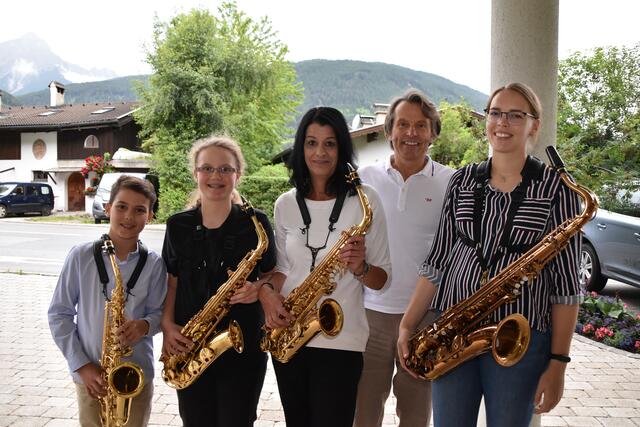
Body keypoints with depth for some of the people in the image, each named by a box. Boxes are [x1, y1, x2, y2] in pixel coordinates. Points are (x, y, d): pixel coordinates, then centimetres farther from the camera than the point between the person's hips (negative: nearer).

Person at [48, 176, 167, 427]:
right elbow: (59, 314, -2)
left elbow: (159, 312, 4)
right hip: (91, 377, 0)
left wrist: (145, 325, -19)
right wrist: (81, 364, -8)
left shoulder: (153, 264, -6)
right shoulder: (81, 256, -7)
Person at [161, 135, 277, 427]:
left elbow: (273, 274, 5)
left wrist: (258, 288, -16)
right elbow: (171, 281, 10)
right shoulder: (178, 225, 3)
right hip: (188, 347, 2)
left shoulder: (255, 223, -3)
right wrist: (167, 325, -3)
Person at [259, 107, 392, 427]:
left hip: (341, 340, -4)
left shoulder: (365, 200, -6)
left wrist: (360, 267, -22)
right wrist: (267, 292, -5)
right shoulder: (285, 204, 5)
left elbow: (381, 278, -1)